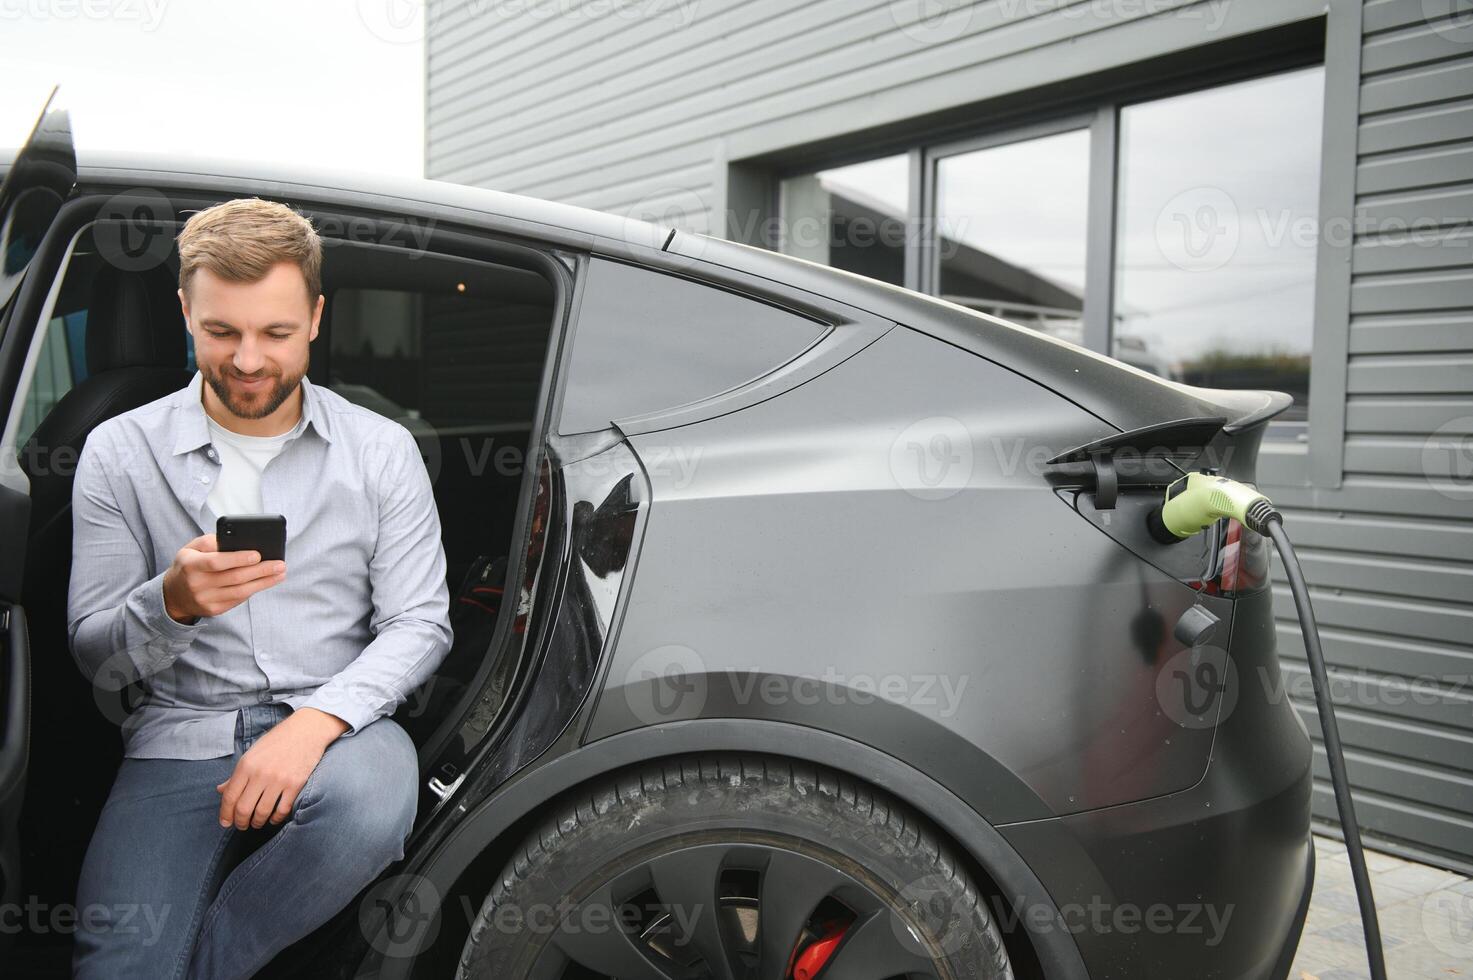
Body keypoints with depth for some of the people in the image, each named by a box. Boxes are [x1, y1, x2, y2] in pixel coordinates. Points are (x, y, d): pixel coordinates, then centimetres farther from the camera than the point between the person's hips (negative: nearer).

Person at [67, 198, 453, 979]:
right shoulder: (119, 452, 4)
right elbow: (93, 656, 3)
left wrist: (317, 720, -19)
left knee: (371, 800, -34)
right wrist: (173, 603, -20)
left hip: (335, 722, 1)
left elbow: (420, 622, -2)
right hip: (180, 736, 0)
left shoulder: (382, 450, 3)